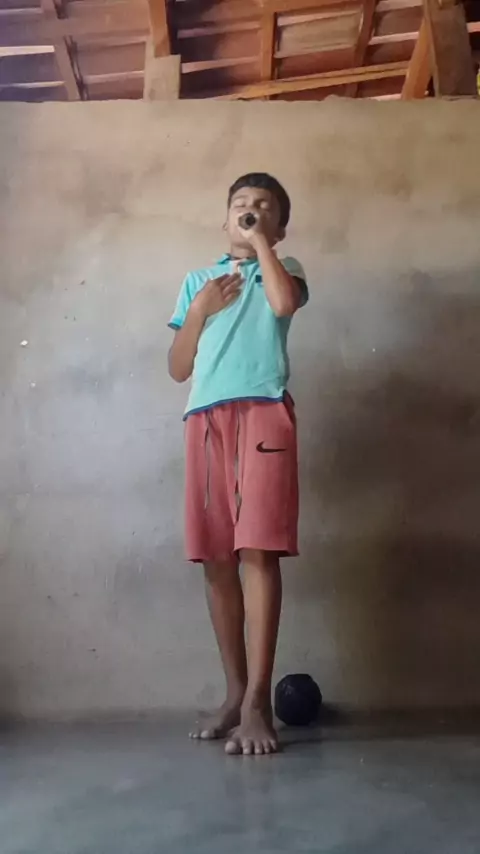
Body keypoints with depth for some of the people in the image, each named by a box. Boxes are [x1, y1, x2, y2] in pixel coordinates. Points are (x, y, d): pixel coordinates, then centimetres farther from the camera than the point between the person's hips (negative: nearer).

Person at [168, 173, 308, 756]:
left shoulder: (284, 269, 16)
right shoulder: (198, 280, 25)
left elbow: (284, 303, -11)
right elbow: (178, 368, 19)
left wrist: (259, 241, 2)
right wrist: (200, 309, 6)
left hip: (263, 412, -4)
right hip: (205, 419, 4)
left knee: (258, 550, -14)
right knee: (216, 558, 1)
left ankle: (258, 702, -13)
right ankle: (235, 693, 11)